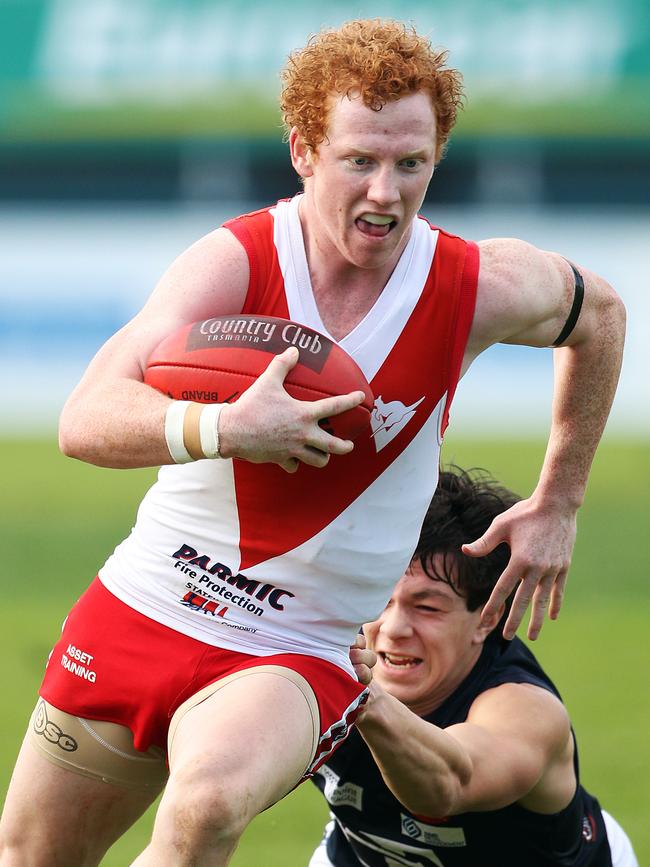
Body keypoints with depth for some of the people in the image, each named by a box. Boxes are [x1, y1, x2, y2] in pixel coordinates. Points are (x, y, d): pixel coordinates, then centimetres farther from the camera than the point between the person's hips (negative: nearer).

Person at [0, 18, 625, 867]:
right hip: (142, 607, 2)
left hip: (300, 655, -2)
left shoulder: (478, 291, -9)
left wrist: (557, 505, 17)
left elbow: (597, 313, 15)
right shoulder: (234, 262, -14)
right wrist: (224, 428, -44)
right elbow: (86, 421, -26)